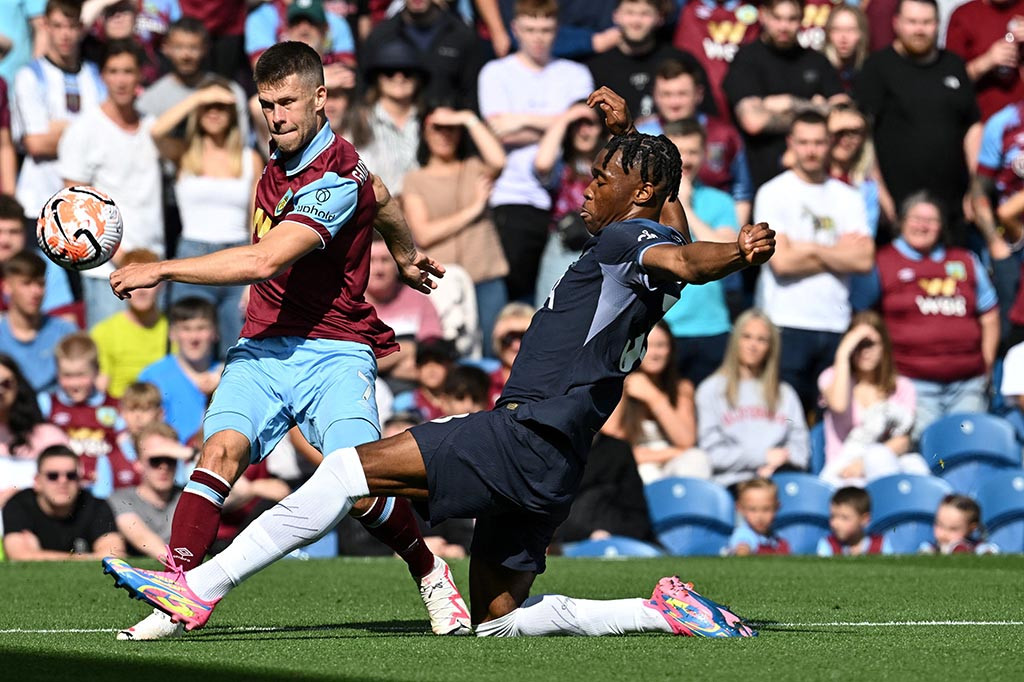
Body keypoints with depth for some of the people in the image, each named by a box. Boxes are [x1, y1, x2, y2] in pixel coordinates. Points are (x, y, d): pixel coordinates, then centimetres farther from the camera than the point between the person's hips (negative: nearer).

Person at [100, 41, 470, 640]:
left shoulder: (334, 180, -18)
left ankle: (432, 576, 10)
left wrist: (160, 270, -27)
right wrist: (406, 256, 48)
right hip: (264, 345, 6)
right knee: (222, 449, -19)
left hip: (333, 351, -6)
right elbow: (382, 197, 29)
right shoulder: (283, 158, 10)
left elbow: (264, 260, -29)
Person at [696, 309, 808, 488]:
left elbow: (800, 446, 16)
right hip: (733, 482, -3)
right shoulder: (711, 390, 13)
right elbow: (712, 452, 2)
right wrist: (763, 456, -3)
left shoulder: (785, 393, 26)